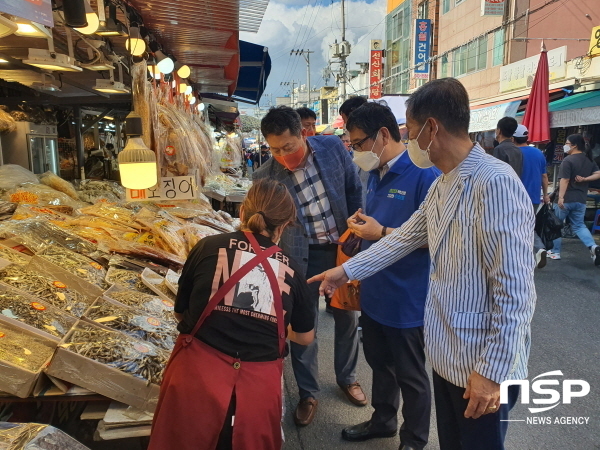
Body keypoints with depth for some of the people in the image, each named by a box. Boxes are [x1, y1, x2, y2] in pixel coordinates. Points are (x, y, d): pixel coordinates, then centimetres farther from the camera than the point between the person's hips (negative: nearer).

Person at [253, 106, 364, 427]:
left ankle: (346, 378, 42)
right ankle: (308, 393, 30)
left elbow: (354, 189, 3)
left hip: (343, 246, 2)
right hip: (303, 256, -2)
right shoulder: (265, 177, -14)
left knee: (347, 316, 17)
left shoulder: (332, 147, -9)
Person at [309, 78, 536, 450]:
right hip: (447, 355, 8)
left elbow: (515, 292, -24)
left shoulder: (496, 183, -23)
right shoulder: (441, 186, 8)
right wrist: (346, 271, 16)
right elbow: (404, 238, 16)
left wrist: (493, 371, -21)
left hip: (483, 365, -8)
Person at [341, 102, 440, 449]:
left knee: (410, 374, 13)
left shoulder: (424, 173, -20)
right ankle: (383, 420, 48)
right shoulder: (376, 173, 7)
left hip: (405, 297, -8)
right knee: (379, 362, 25)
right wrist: (363, 222, 3)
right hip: (374, 291, 8)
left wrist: (382, 233, -25)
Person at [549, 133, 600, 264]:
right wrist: (584, 179, -1)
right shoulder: (589, 160, 10)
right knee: (579, 225, 14)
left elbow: (564, 180, -22)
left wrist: (560, 197, -25)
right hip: (581, 199, 7)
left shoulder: (568, 160, -15)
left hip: (566, 199, -7)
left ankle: (555, 252, 14)